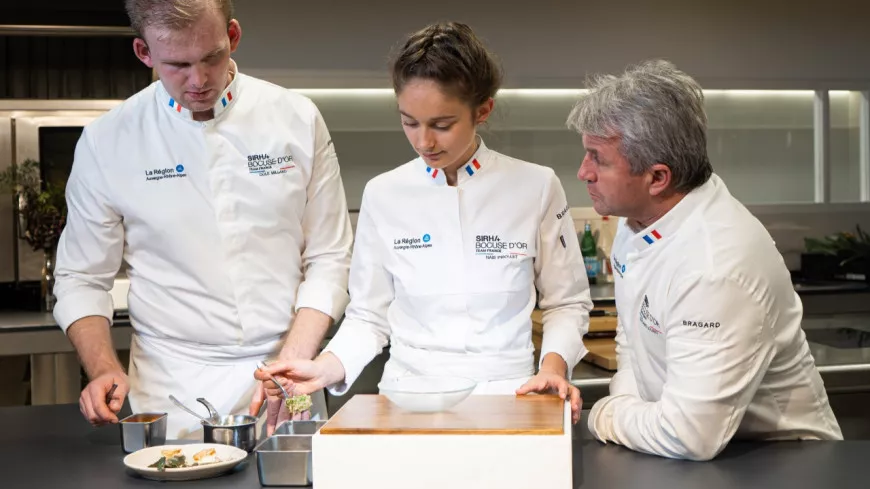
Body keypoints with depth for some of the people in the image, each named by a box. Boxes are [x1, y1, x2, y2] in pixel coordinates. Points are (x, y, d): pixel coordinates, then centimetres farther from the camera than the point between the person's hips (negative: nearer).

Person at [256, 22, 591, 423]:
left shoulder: (536, 188, 0)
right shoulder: (383, 194, 3)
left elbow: (566, 303, 9)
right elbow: (369, 315, 9)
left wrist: (553, 367, -8)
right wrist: (325, 368, -7)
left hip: (507, 394, -1)